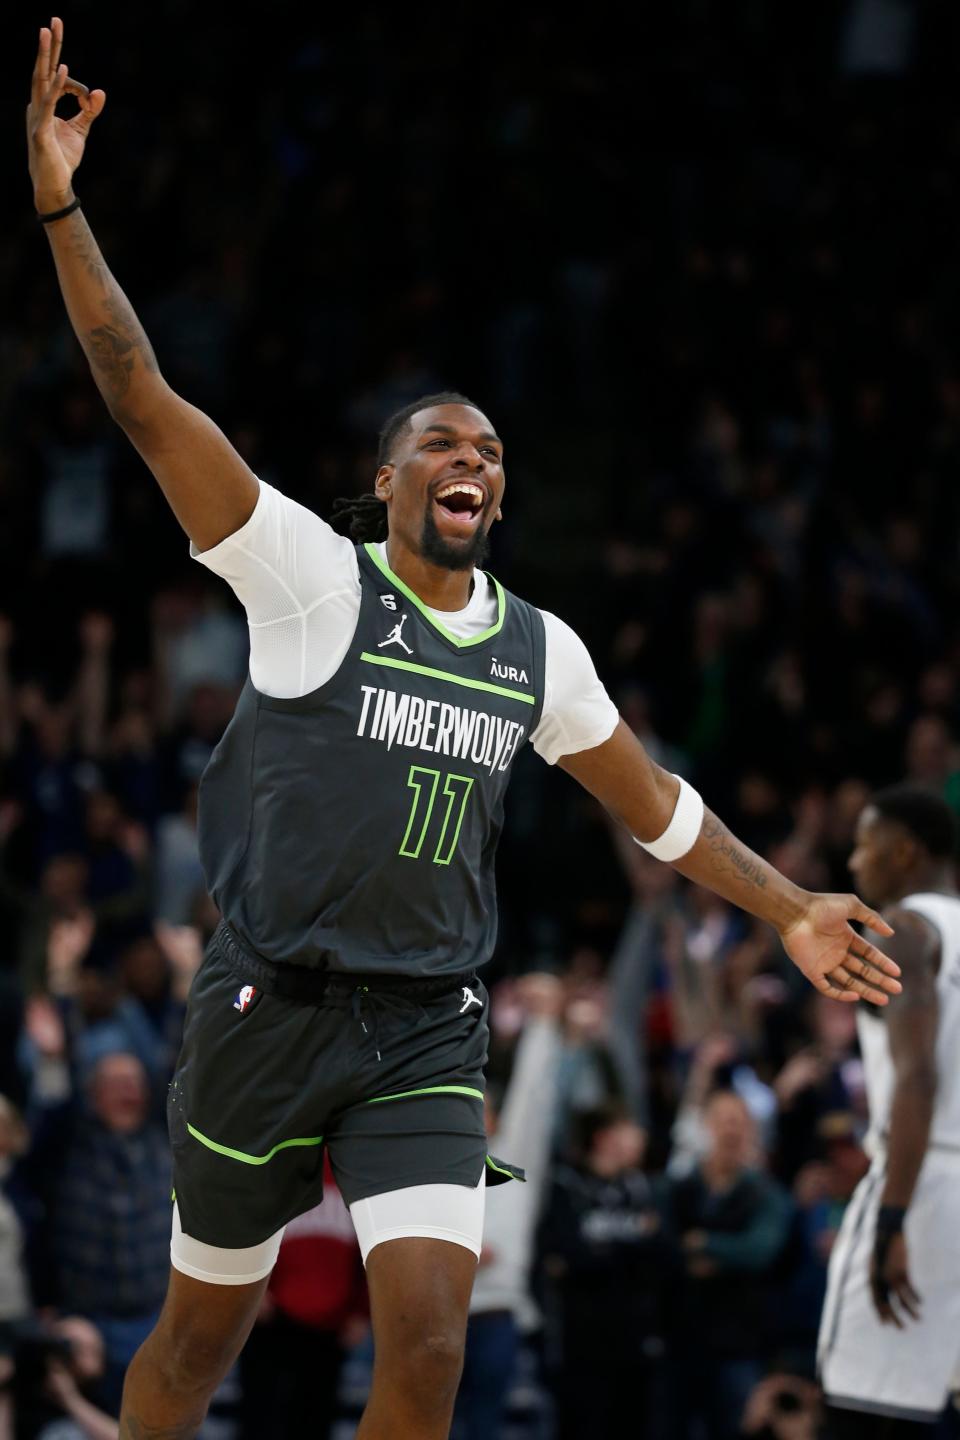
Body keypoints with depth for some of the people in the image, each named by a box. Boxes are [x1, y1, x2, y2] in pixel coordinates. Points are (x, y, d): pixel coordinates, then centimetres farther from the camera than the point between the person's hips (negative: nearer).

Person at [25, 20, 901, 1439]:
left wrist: (788, 911, 19)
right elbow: (147, 402, -16)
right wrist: (61, 207, -25)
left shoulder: (539, 648, 8)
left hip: (427, 1036, 3)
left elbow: (649, 797, 22)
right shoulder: (313, 578, -7)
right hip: (271, 1007, -3)